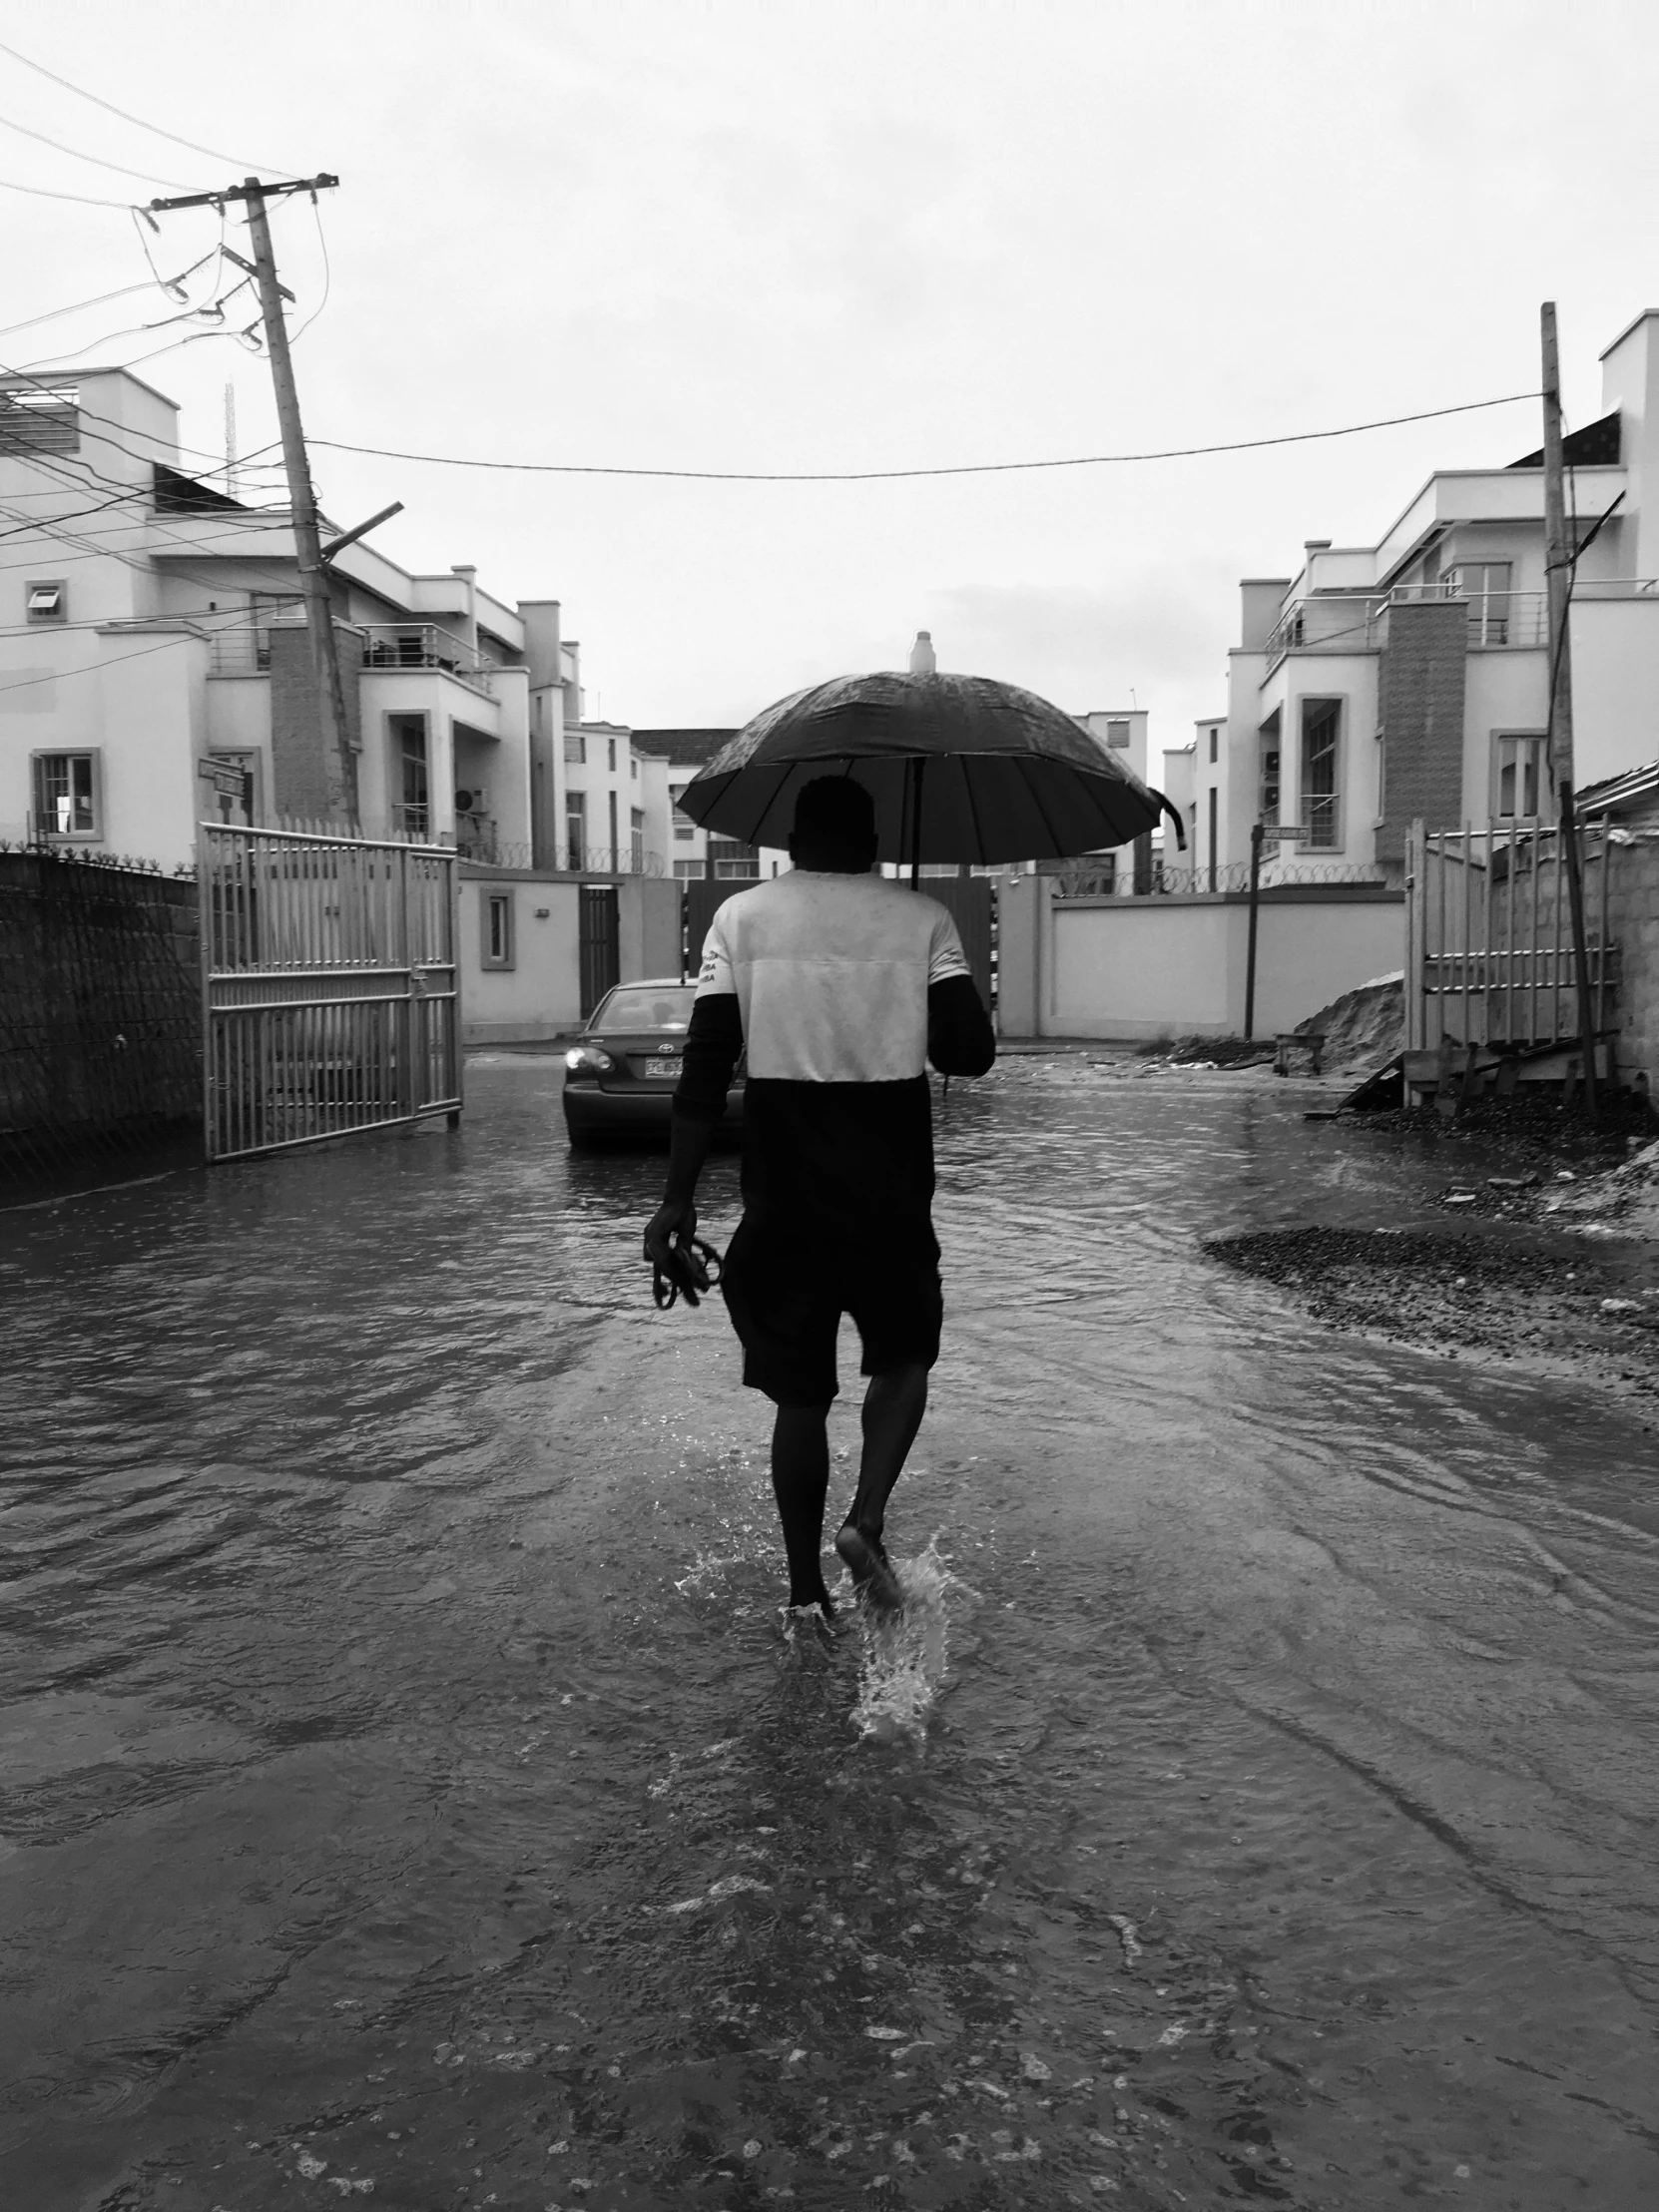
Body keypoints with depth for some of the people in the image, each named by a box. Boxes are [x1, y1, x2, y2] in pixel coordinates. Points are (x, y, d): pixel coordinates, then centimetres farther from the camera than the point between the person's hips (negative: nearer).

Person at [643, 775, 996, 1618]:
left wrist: (678, 1199, -5)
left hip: (782, 1205, 1)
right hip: (891, 1200, -1)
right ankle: (867, 1517, 2)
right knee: (904, 1355, 22)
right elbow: (970, 1051, -9)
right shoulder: (923, 920, 0)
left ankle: (806, 1591, 17)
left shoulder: (742, 917, 1)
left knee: (801, 1391, 13)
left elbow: (705, 1068, -6)